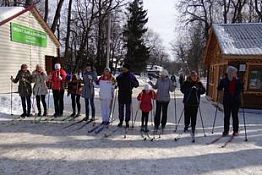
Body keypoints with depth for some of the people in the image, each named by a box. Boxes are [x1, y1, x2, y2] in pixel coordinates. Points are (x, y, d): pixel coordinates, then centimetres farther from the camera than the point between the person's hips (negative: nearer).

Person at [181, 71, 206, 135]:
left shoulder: (199, 83, 5)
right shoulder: (186, 83, 0)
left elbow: (203, 91, 5)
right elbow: (182, 89, -5)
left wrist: (197, 89, -13)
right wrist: (190, 89, -18)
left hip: (195, 102, 1)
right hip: (187, 102, 0)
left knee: (194, 116, 1)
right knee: (187, 115, 5)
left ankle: (193, 127, 14)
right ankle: (186, 125, 26)